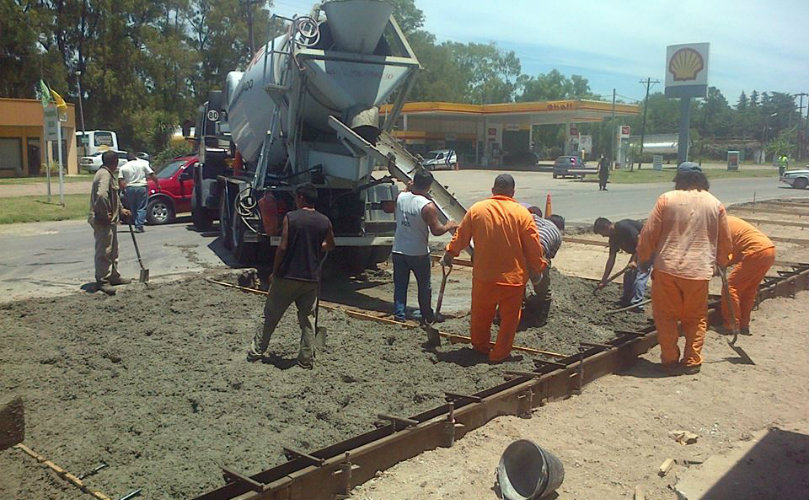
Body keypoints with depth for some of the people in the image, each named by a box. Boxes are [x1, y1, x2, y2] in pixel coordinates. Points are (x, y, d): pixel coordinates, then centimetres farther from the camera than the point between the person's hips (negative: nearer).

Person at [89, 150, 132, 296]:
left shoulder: (108, 174, 16)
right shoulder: (104, 175, -18)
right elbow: (101, 195, -33)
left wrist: (121, 209, 26)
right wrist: (106, 214, -25)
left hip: (110, 221, 11)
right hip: (103, 222, -11)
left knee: (113, 250, 19)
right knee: (104, 252, -5)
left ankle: (114, 277, 29)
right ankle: (102, 281, 0)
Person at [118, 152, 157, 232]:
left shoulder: (123, 168, 7)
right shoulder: (143, 164, 3)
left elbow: (120, 181, -1)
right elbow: (152, 175, -1)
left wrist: (123, 189, 6)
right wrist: (157, 184, 8)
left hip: (129, 188, 2)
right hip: (141, 187, -2)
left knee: (133, 208, 13)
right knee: (141, 208, 0)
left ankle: (136, 225, 15)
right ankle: (139, 226, -10)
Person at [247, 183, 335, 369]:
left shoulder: (291, 217, -10)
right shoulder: (324, 221, 1)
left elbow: (282, 247, -12)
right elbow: (330, 245, 16)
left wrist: (274, 271, -3)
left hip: (287, 276, -2)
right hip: (312, 278, 3)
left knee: (271, 315, 11)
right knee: (308, 319, 10)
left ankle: (256, 351, 21)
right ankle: (306, 359, 11)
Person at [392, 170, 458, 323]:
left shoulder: (400, 197, -4)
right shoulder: (428, 206, -20)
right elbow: (436, 230, -16)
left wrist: (408, 189, 23)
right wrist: (449, 226, 4)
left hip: (398, 251, 4)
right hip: (418, 253, -4)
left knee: (400, 285, 12)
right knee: (424, 286, 13)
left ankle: (399, 314, 11)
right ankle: (427, 316, 24)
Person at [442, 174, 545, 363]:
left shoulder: (476, 209, -4)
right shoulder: (522, 213, -8)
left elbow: (461, 236, 6)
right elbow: (533, 246, -4)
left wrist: (450, 252, 23)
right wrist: (537, 268, 11)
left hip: (483, 276, 2)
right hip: (513, 277, -1)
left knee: (481, 314, 20)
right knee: (509, 318, 14)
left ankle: (480, 347, 37)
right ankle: (499, 354, 21)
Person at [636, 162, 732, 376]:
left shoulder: (667, 199, -2)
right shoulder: (715, 204, 6)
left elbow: (649, 233, -2)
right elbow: (725, 240, 15)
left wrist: (643, 259, 12)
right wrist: (721, 262, 32)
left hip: (668, 268, -2)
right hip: (699, 270, 2)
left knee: (667, 316, 10)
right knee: (695, 318, 15)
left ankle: (670, 360, 12)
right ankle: (692, 361, 18)